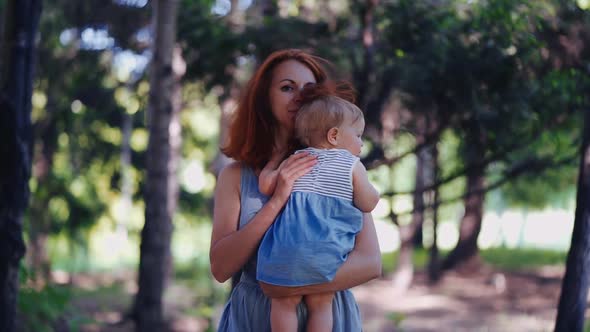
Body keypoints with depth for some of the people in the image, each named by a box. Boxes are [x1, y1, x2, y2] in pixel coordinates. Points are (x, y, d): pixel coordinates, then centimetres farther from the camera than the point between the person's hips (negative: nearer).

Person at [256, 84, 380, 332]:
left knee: (284, 303, 12)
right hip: (326, 251, -2)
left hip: (289, 244, 2)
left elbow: (266, 186, 12)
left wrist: (273, 161, 30)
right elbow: (368, 204, 4)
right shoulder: (352, 165, 6)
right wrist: (373, 190, 25)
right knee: (320, 306, 11)